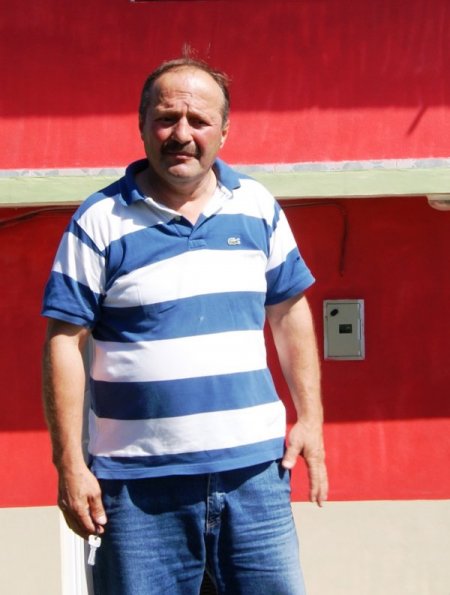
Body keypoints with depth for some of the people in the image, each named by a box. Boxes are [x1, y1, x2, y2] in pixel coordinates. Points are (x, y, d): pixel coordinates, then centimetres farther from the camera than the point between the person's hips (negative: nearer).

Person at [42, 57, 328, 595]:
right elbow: (64, 343, -4)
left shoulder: (258, 208, 8)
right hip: (141, 484, -3)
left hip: (255, 470, 3)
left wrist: (310, 419, 10)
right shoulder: (100, 222, -3)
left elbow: (289, 313, 16)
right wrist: (70, 464, -8)